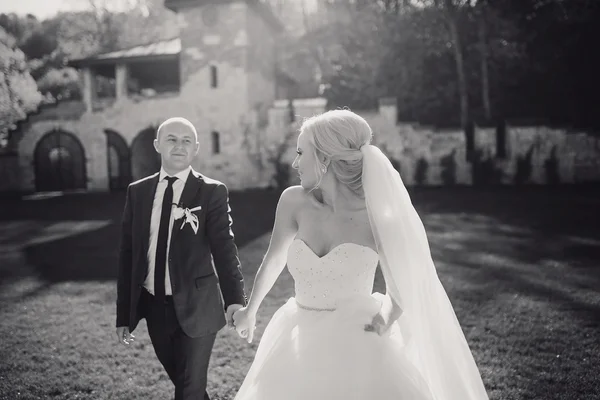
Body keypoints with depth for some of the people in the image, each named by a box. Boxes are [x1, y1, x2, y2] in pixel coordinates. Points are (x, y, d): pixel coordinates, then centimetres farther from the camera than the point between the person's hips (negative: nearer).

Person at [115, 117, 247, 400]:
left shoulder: (212, 192, -7)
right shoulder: (137, 192, 4)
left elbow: (224, 246, -18)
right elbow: (127, 254, 6)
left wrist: (235, 299, -34)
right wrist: (124, 314, 5)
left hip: (195, 307, -4)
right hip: (153, 306, 4)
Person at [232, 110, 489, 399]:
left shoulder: (379, 221, -15)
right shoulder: (294, 201, -9)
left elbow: (402, 286, 4)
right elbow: (273, 260, 8)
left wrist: (386, 320, -12)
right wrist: (250, 310, 20)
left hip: (359, 351, -3)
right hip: (302, 350, 3)